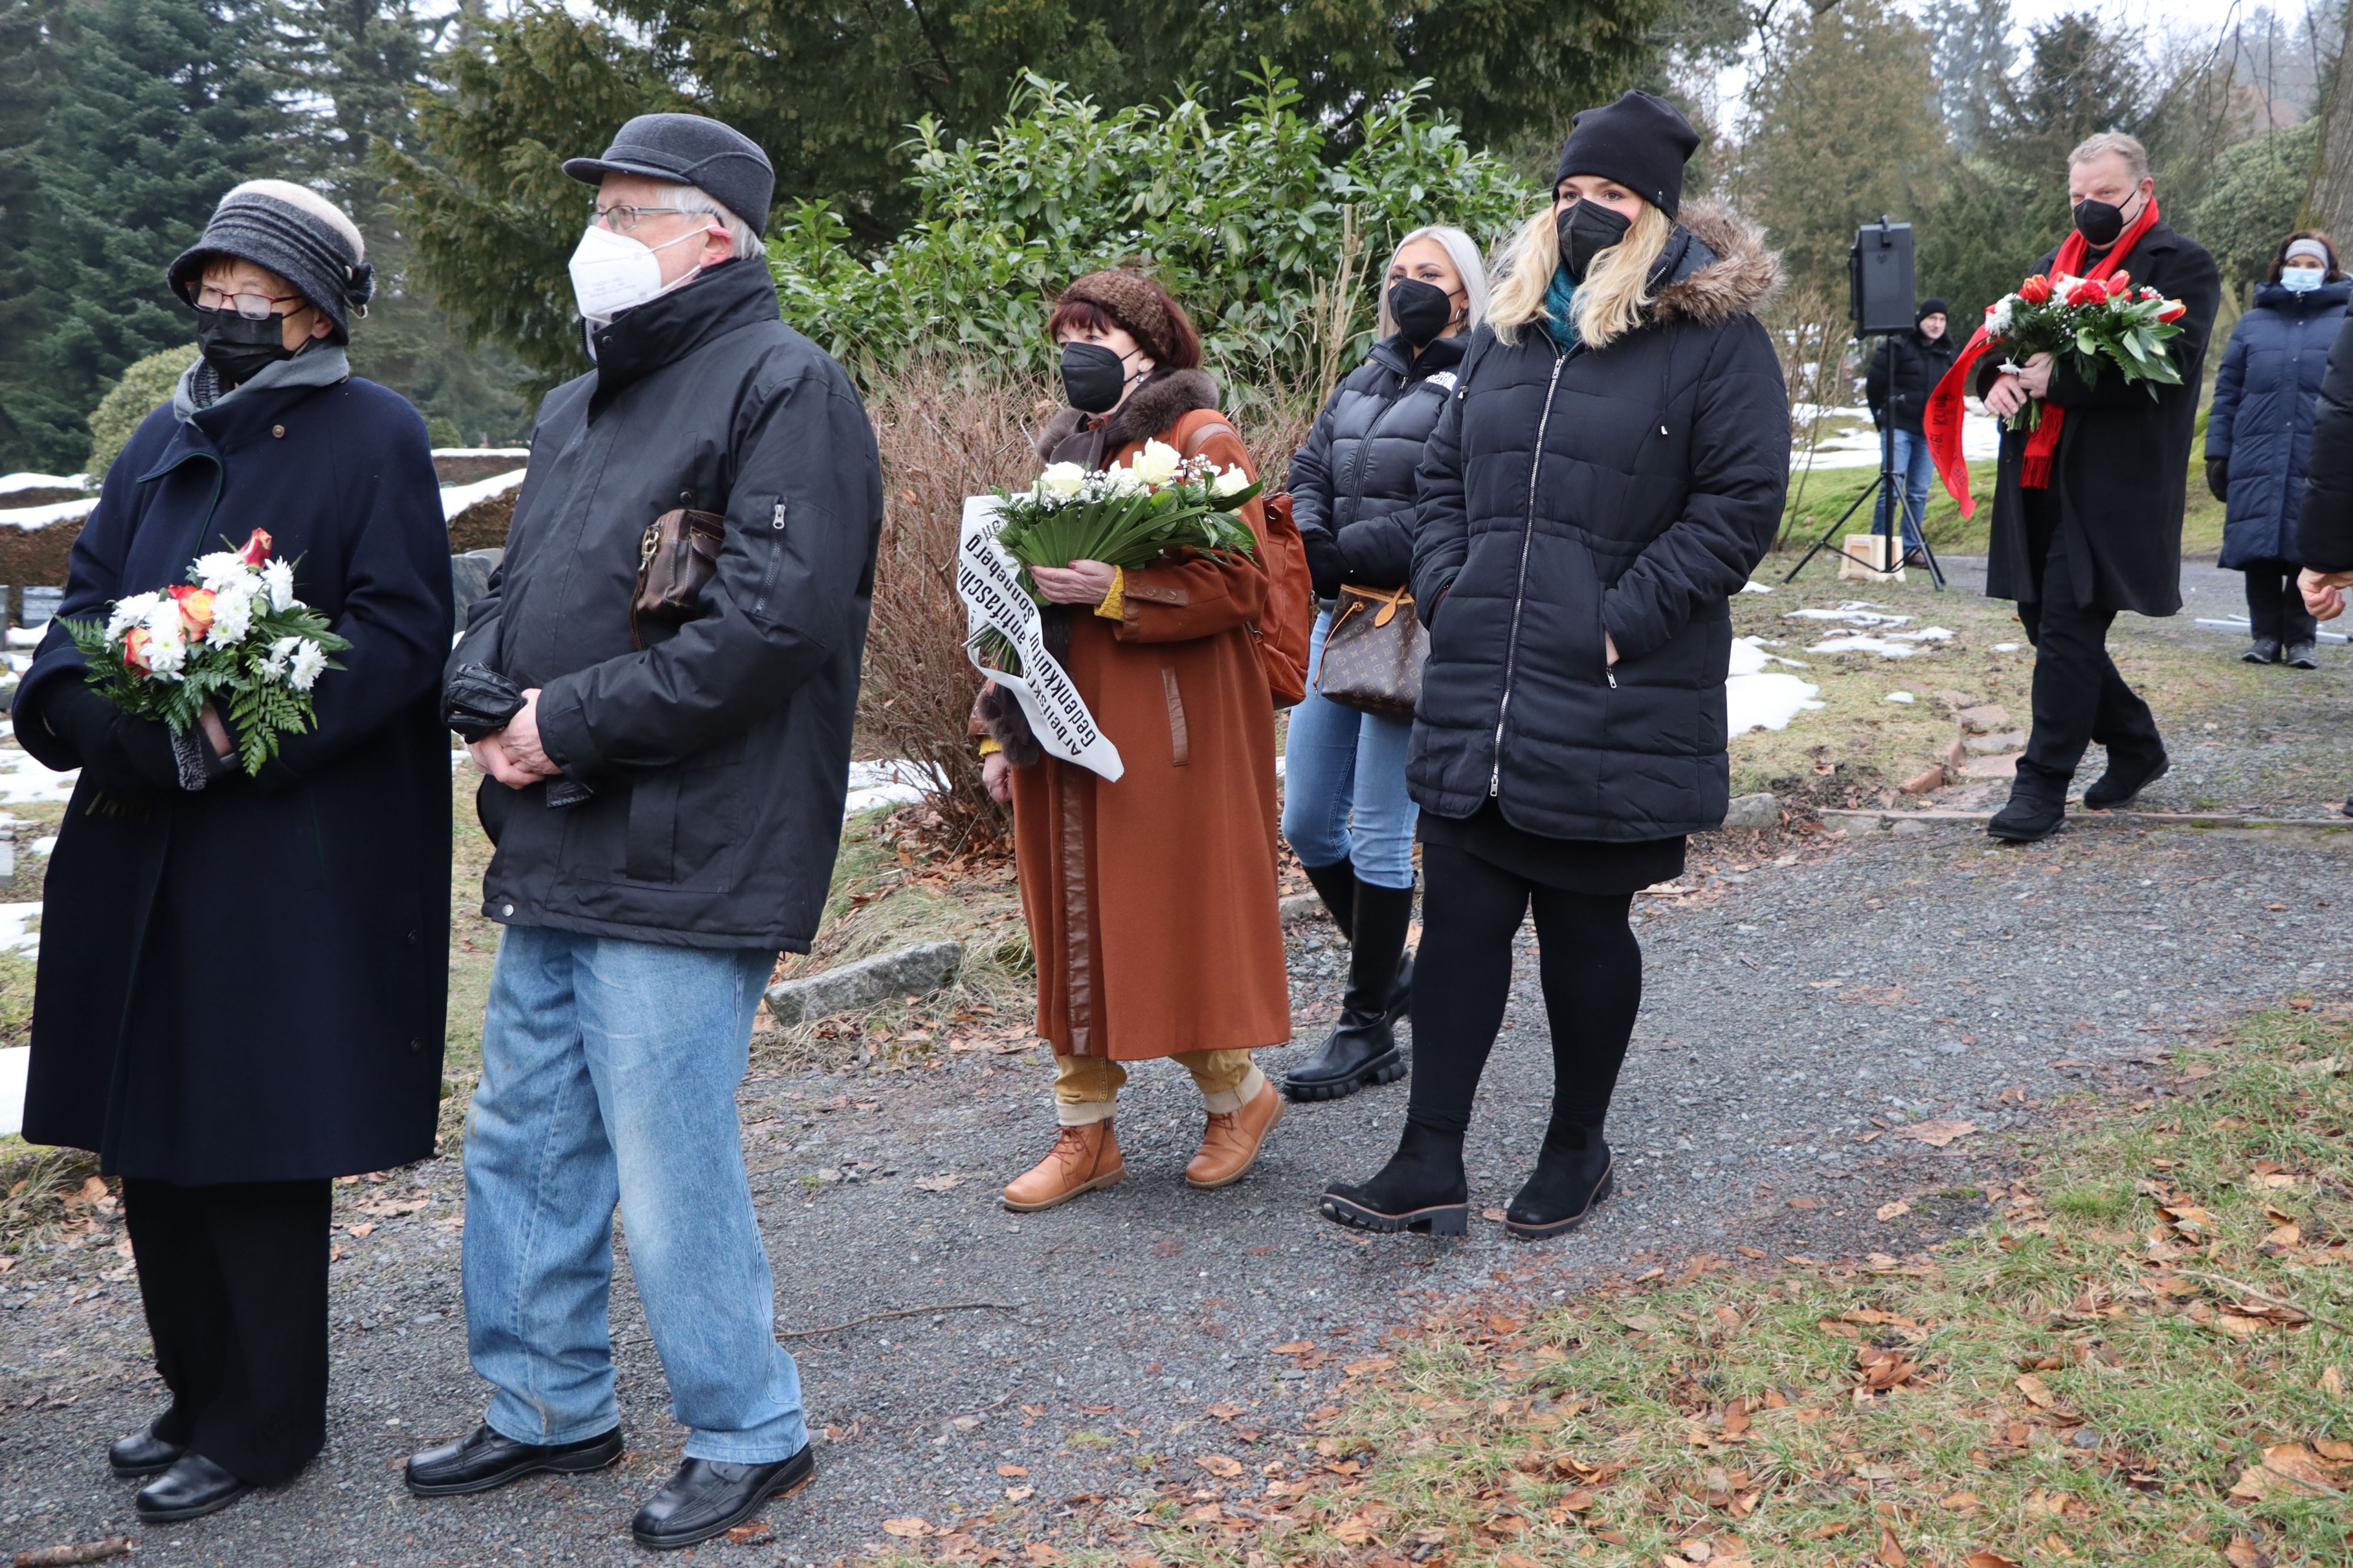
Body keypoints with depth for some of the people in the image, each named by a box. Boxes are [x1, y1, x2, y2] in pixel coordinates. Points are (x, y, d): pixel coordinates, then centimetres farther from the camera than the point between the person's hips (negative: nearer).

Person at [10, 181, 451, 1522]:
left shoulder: (375, 437, -4)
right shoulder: (164, 440, 16)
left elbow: (400, 631, -12)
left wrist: (237, 737, -21)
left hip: (295, 853, -7)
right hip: (142, 845, 7)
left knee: (256, 1135, -2)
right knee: (151, 1130, 11)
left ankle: (265, 1422, 13)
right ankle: (201, 1391, 27)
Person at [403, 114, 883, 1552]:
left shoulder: (785, 388, -11)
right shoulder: (582, 406, 19)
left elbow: (776, 617, -22)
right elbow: (517, 590, 23)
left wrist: (574, 720, -18)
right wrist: (484, 695, 0)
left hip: (681, 865, -9)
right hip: (555, 848, 9)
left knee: (674, 1176, -2)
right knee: (525, 1148, 17)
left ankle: (749, 1433, 17)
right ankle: (550, 1408, 33)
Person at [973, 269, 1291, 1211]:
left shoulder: (1198, 440, -5)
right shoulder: (1065, 452, 18)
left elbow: (1240, 584, -14)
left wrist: (1116, 591, -24)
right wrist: (1000, 731, 14)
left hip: (1166, 730, -7)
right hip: (1065, 729, 7)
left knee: (1172, 918, -3)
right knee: (1075, 926, 8)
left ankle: (1238, 1094, 19)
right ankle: (1084, 1133, 17)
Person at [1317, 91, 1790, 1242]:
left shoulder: (1714, 337, -5)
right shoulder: (1509, 327, 13)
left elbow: (1742, 499, -10)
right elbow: (1446, 471, 21)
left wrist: (1628, 616, -16)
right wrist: (1443, 582, 4)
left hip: (1614, 707, -5)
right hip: (1476, 696, 5)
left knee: (1586, 927, 8)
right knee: (1459, 916, 4)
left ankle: (1577, 1150, 27)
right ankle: (1430, 1165, 10)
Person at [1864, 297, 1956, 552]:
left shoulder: (1946, 353, 12)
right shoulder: (1898, 346, -6)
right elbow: (1874, 382, -3)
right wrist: (1883, 416, 6)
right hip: (1899, 427, -5)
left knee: (1919, 493, 5)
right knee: (1891, 486, -10)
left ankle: (1910, 547, 11)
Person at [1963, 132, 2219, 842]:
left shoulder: (2181, 264, -2)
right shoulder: (2054, 264, 20)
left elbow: (2169, 365, -15)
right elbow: (2000, 338, 18)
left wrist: (2059, 377, -20)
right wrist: (1998, 378, -7)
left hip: (2112, 484, -7)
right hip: (2040, 480, 7)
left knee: (2069, 626, -9)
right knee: (2045, 619, 11)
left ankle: (2043, 785, -3)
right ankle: (2136, 747, 29)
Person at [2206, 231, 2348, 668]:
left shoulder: (2343, 323, 8)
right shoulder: (2252, 325, 13)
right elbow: (2227, 393, 12)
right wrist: (2218, 453, 5)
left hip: (2317, 465, -1)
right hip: (2258, 461, 1)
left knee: (2307, 550, 1)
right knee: (2260, 551, 1)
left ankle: (2300, 639, 12)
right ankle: (2266, 635, 11)